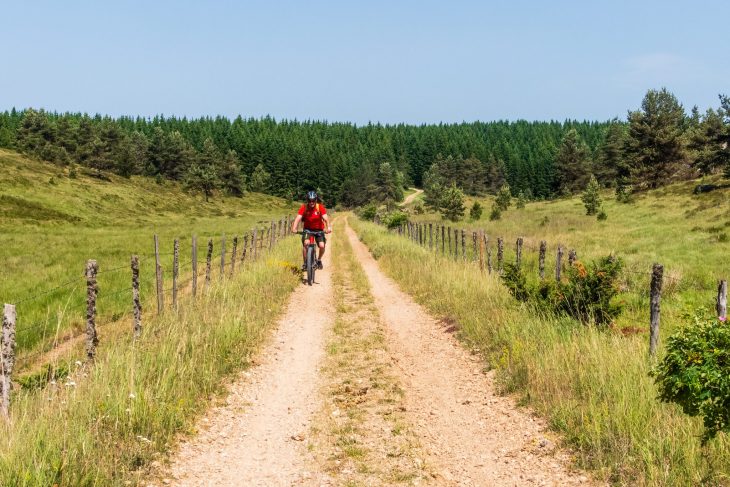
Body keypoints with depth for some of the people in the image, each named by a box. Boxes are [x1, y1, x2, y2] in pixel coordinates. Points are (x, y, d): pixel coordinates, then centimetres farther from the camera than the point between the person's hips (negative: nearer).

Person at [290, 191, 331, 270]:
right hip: (307, 229, 0)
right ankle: (305, 263, -9)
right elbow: (298, 218, -27)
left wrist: (328, 227, -48)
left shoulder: (320, 207, -18)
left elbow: (325, 218, -29)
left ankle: (319, 260, 14)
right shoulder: (304, 207, -17)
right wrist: (294, 228, -45)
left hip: (319, 229, 0)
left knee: (322, 246, -17)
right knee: (305, 243, -25)